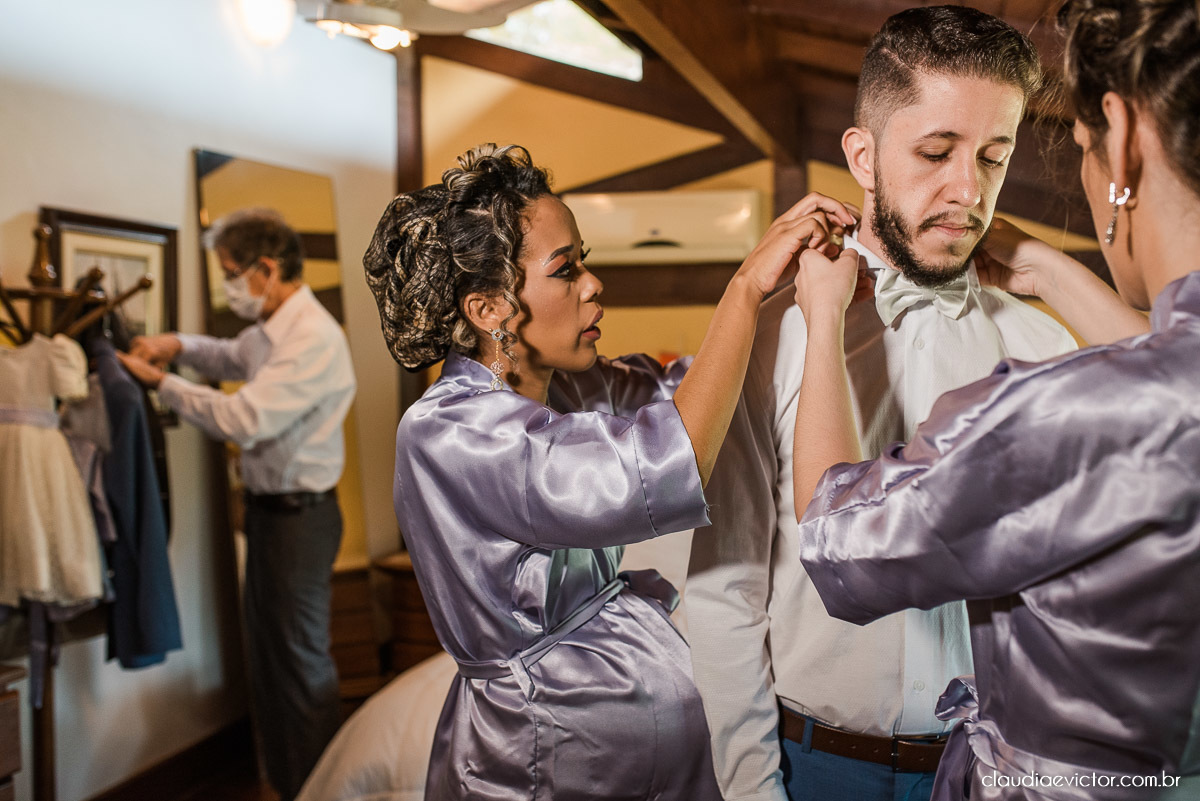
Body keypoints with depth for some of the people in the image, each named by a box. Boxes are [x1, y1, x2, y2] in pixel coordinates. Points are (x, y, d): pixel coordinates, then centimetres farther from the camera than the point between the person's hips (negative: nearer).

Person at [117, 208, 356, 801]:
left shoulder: (313, 338, -24)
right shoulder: (271, 329, 8)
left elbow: (243, 420, -29)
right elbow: (234, 357, 30)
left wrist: (161, 382, -15)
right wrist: (179, 345, 9)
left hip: (299, 514, -10)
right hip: (268, 506, 10)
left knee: (300, 662, 3)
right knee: (266, 650, 21)